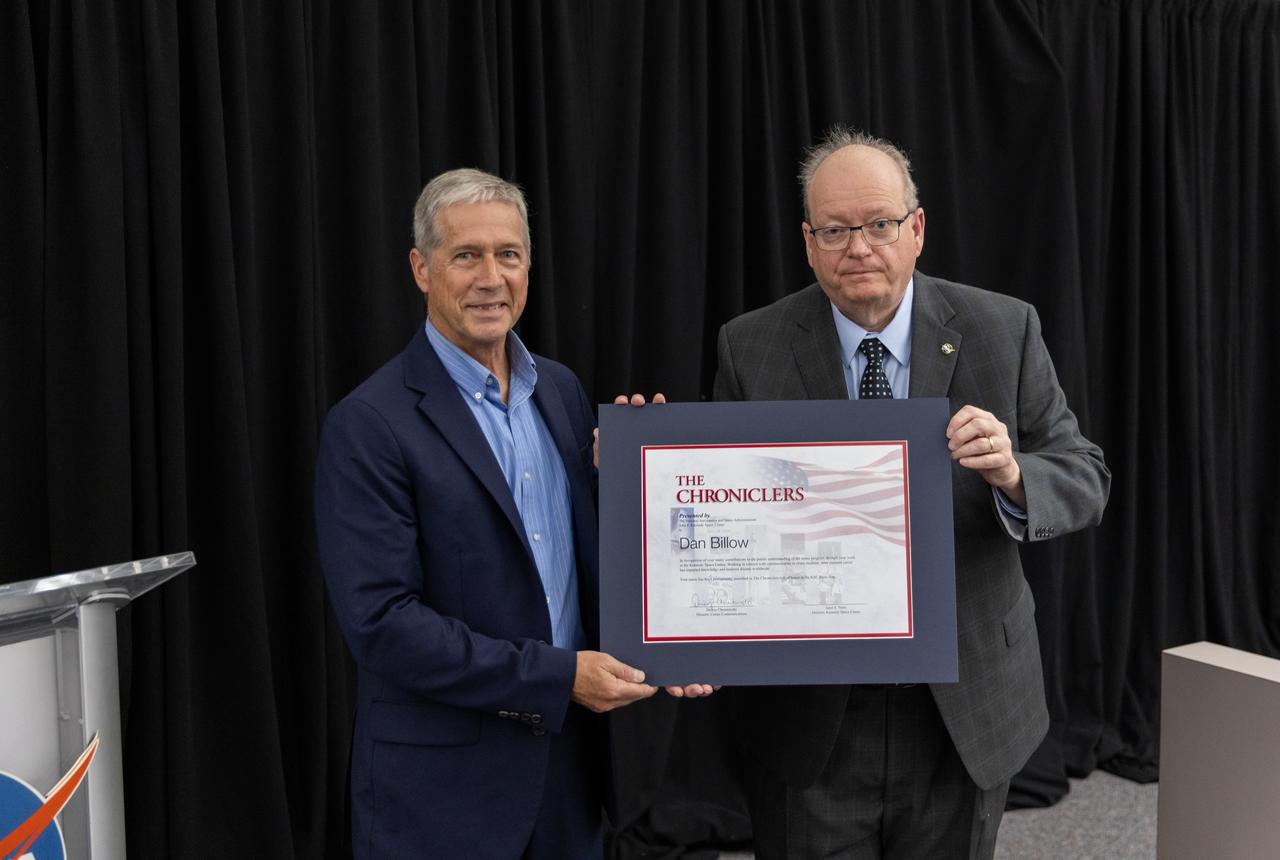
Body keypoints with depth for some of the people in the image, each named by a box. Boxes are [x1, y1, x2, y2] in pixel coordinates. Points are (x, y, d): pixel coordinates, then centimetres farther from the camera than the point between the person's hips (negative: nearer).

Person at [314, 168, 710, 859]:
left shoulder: (561, 389, 7)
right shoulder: (367, 426, -13)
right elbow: (380, 622, -18)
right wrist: (557, 676, -18)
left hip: (568, 758, 5)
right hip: (441, 785, -5)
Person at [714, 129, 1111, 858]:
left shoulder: (1004, 330, -4)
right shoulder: (751, 348, -4)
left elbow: (1085, 478, -3)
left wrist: (1013, 476, -25)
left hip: (965, 709, 1)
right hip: (808, 713, 0)